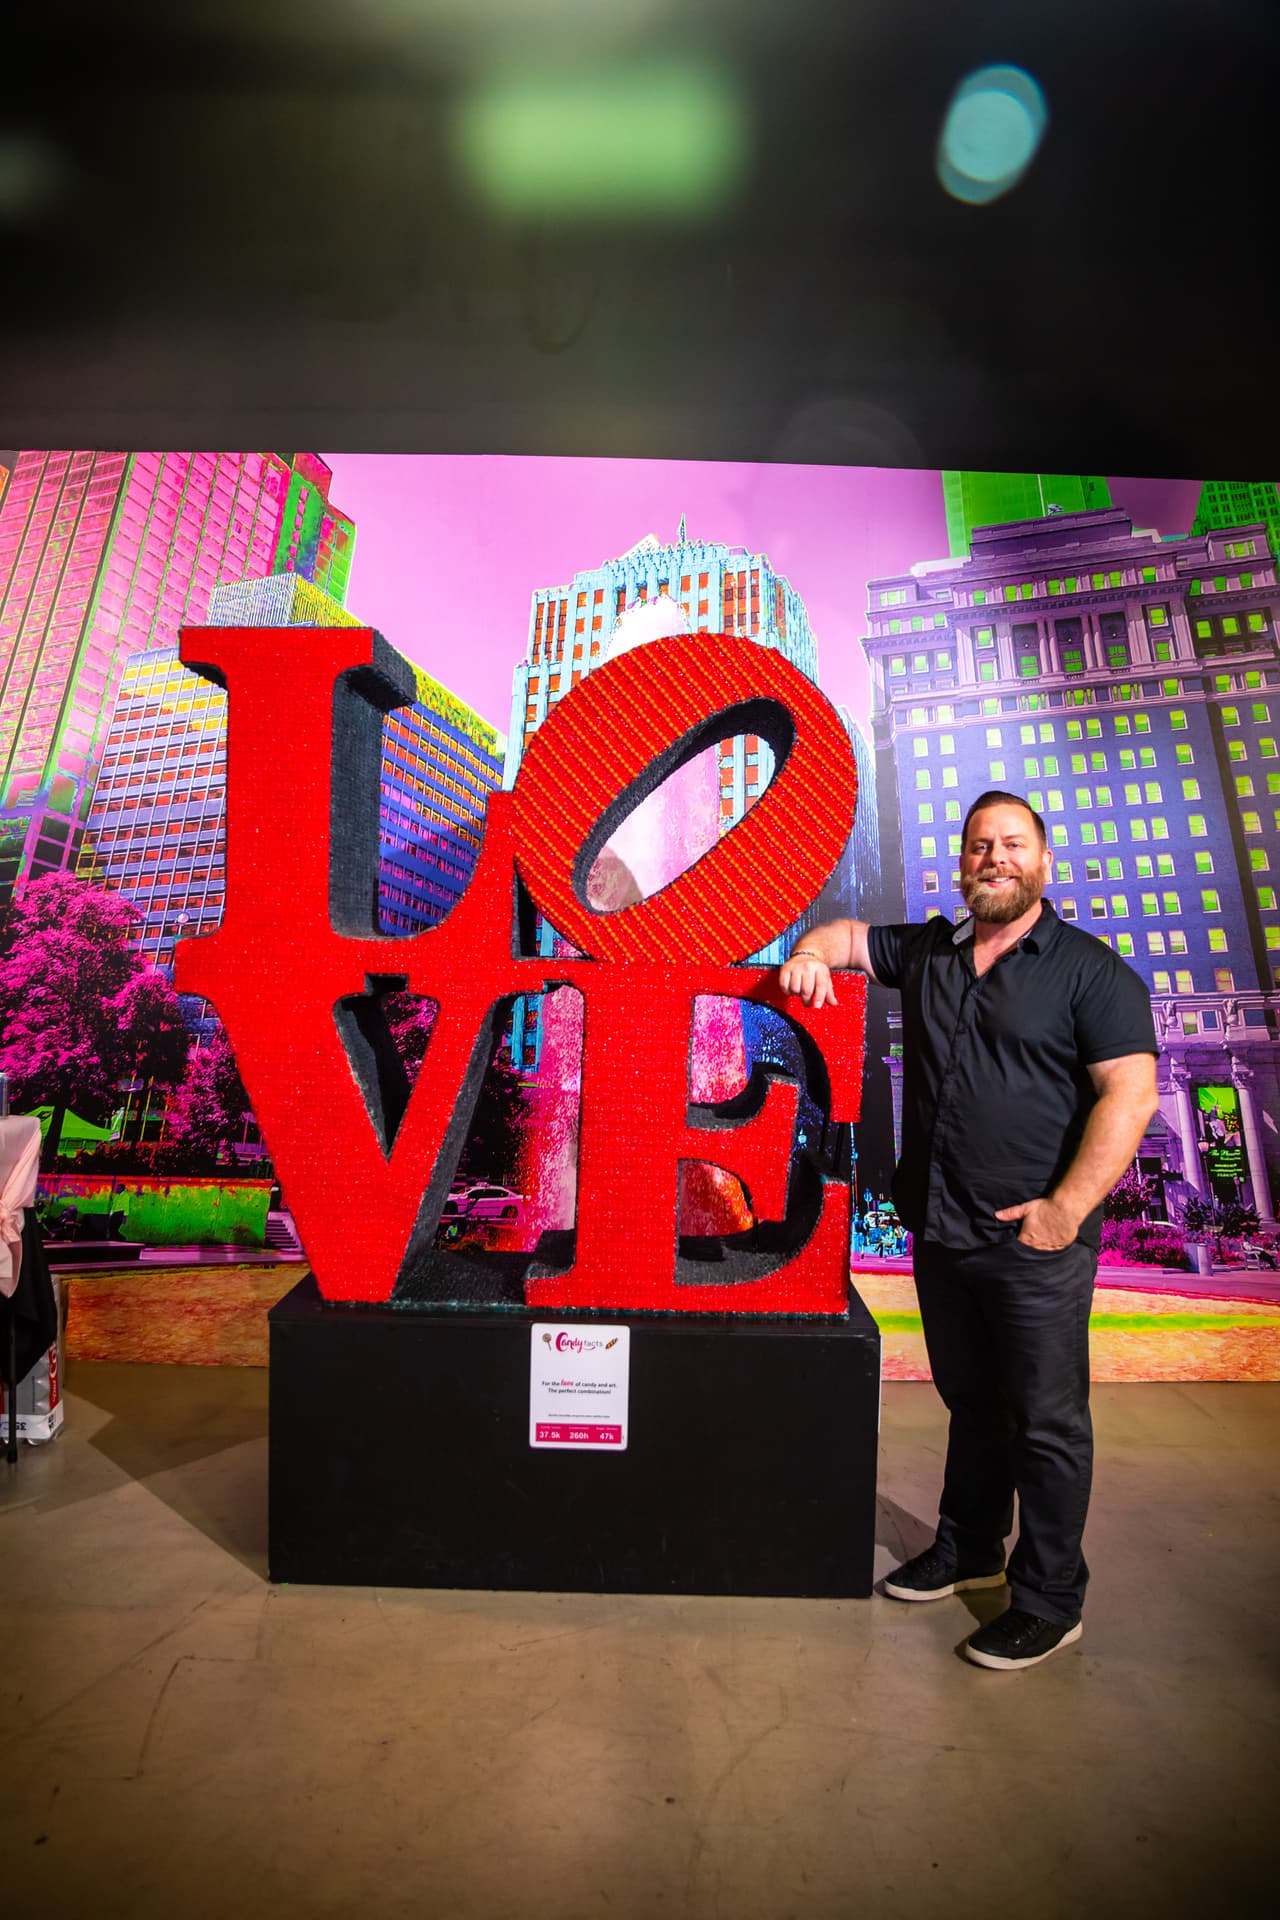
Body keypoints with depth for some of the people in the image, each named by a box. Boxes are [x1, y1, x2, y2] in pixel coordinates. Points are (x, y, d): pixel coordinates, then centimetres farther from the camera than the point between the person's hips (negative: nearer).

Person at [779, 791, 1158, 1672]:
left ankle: (1049, 1602, 26)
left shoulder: (1090, 969, -7)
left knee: (1047, 1422, 8)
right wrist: (811, 953, -6)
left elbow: (1131, 1094, -13)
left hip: (1034, 1242, -5)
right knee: (969, 1401, 21)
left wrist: (1066, 1208, -20)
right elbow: (845, 934, 19)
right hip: (940, 1232, 5)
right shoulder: (927, 951, 9)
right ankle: (968, 1548, 40)